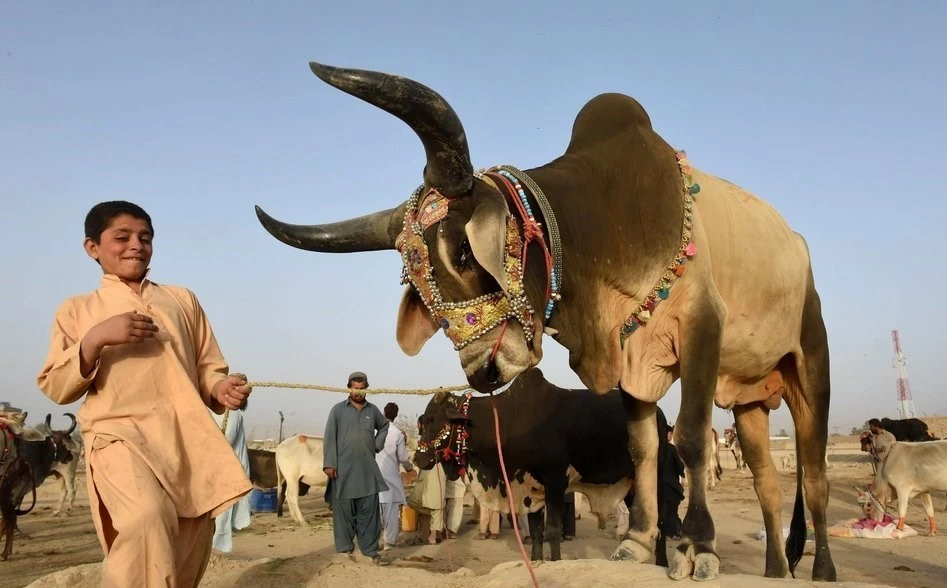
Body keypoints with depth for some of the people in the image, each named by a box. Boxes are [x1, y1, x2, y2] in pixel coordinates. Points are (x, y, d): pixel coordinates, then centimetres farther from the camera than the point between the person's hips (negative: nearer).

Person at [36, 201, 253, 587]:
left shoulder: (182, 300, 19)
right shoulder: (77, 309, 14)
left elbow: (207, 366, 19)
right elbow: (55, 388, 6)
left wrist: (221, 388, -4)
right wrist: (95, 340, -10)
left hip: (188, 437, 4)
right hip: (119, 434, -3)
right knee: (147, 516, -33)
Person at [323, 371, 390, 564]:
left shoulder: (373, 410, 9)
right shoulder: (338, 410, 0)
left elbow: (384, 426, 28)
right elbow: (330, 438, -4)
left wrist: (378, 444, 13)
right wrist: (329, 463, -11)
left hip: (368, 470, 3)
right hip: (343, 470, -2)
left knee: (369, 511, 4)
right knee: (344, 511, 3)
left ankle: (370, 549, 9)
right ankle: (345, 548, 12)